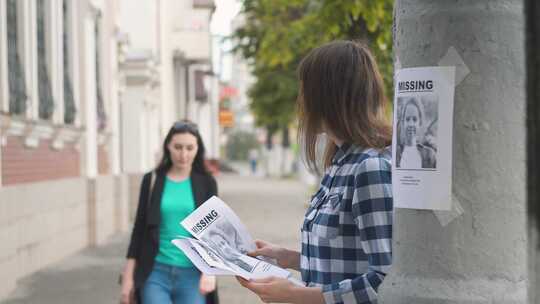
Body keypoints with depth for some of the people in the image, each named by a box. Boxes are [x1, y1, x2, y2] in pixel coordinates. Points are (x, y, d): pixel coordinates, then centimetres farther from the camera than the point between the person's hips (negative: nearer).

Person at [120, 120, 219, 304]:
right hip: (156, 272, 0)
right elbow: (139, 229, 7)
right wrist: (128, 276, 3)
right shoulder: (152, 180, 4)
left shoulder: (206, 184, 4)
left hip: (192, 275, 0)